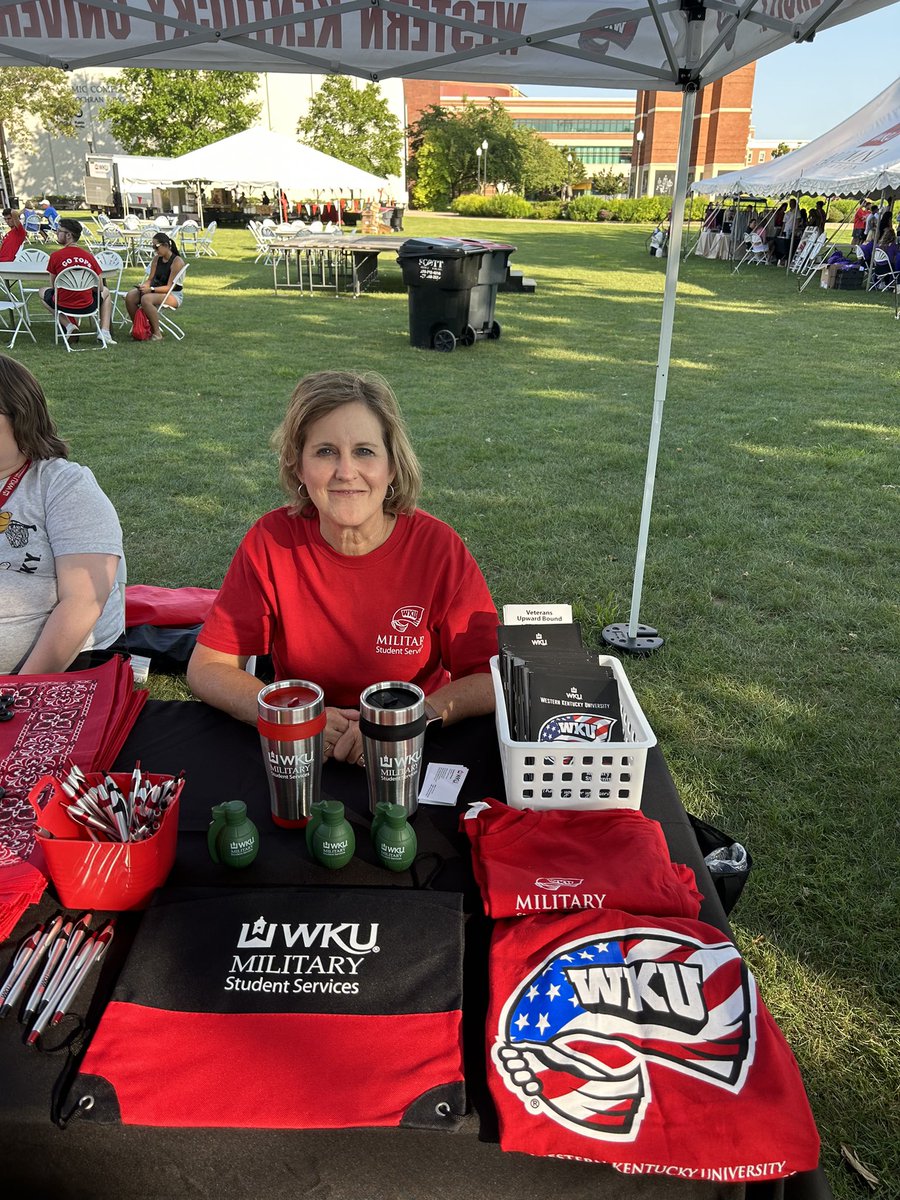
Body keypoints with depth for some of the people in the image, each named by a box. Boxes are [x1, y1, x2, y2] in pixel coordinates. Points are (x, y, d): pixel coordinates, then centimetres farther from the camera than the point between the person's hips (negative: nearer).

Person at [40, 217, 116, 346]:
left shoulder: (55, 256, -9)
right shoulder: (89, 256, -4)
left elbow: (53, 286, 2)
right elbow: (100, 288, 2)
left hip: (63, 306, -1)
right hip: (87, 307, 1)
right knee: (106, 292, 33)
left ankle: (68, 325, 10)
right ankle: (104, 332, 16)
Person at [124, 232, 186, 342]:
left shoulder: (177, 261, -14)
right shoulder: (157, 258, 9)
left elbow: (169, 287, -18)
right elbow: (150, 279, 10)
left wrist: (151, 289, -27)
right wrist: (144, 286, -13)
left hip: (174, 295, -7)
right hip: (156, 290, 7)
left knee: (146, 299, -35)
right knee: (130, 296, -17)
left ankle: (157, 334, -24)